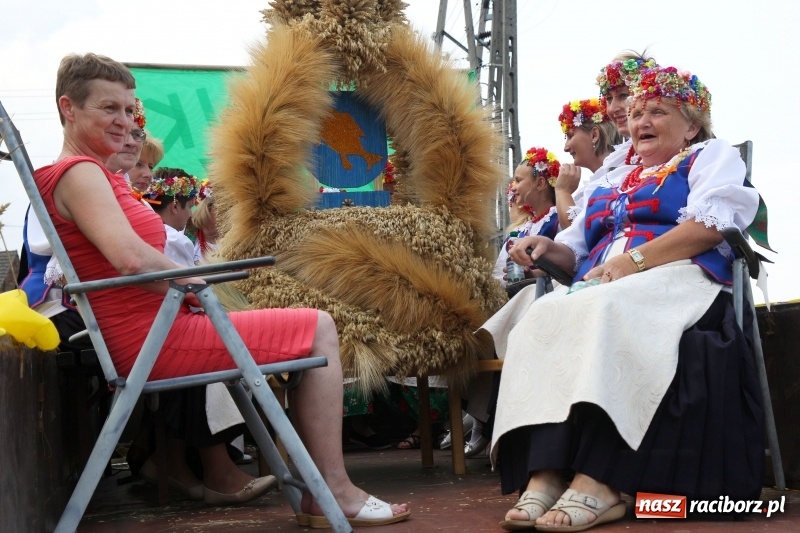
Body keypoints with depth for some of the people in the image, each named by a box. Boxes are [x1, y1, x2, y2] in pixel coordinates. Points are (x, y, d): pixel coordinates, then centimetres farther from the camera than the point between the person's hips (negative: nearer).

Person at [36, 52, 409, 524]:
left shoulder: (90, 174, 19)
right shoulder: (80, 172, -13)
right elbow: (130, 258, -28)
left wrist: (184, 283, 6)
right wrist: (190, 281, -10)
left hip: (143, 338, 11)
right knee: (318, 328, -7)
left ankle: (220, 476, 36)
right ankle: (332, 489, -6)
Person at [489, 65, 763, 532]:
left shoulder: (711, 156, 16)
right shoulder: (611, 182, 34)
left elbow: (710, 225, -5)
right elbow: (578, 252, 26)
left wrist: (635, 260, -16)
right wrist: (550, 249, 1)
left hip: (677, 282, -5)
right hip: (601, 289, 5)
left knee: (603, 314, -38)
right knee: (545, 317, -29)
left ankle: (599, 482, -49)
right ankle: (544, 476, -45)